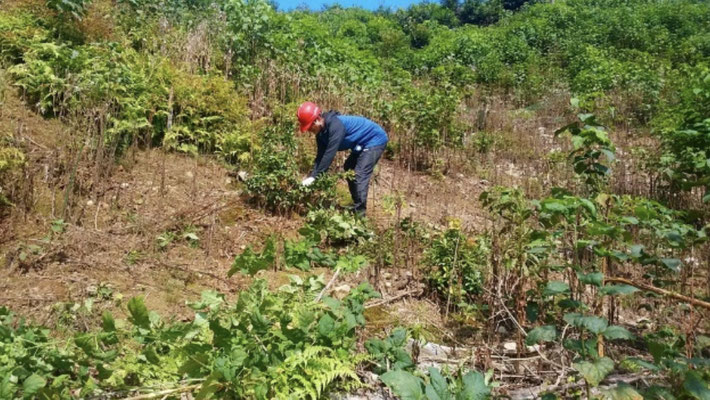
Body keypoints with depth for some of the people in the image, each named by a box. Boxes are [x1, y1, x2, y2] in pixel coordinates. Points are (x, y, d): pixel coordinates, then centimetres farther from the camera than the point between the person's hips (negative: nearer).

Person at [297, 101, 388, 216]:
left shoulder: (335, 125, -32)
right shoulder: (321, 132, -2)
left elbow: (329, 154, -34)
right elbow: (320, 155, 0)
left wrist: (314, 176, -31)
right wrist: (311, 175, -10)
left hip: (375, 140, -11)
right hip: (362, 144, 11)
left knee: (360, 175, -19)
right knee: (348, 170, 18)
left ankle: (359, 213, -14)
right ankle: (357, 205, 28)